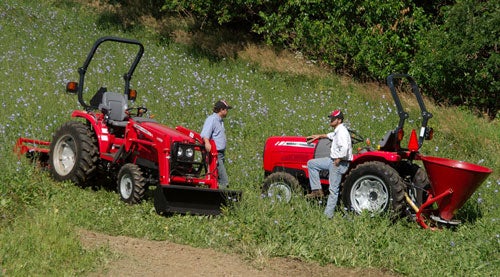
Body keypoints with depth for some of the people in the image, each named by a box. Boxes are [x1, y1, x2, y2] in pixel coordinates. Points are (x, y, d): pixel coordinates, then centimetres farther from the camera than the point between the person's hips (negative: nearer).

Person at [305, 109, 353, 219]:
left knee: (333, 189, -6)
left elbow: (344, 148, -31)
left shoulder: (342, 132, -19)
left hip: (339, 163, -11)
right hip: (333, 160, 11)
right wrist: (319, 136, 37)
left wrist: (338, 160, -23)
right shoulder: (338, 131, 14)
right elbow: (332, 136, 39)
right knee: (311, 163, 10)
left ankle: (328, 215, -2)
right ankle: (317, 190, 7)